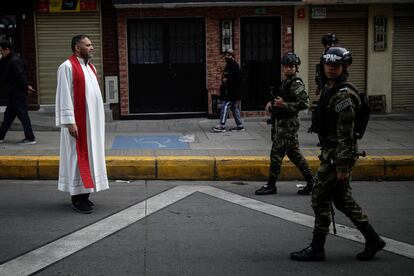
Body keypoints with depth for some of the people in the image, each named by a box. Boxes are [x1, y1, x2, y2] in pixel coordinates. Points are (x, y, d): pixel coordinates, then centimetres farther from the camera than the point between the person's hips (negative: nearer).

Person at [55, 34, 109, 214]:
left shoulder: (90, 67, 14)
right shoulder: (67, 67, -11)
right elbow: (64, 96, -15)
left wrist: (98, 121, 15)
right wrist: (70, 122, -20)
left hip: (92, 121, 8)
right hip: (78, 121, -8)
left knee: (89, 155, 10)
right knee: (77, 157, -4)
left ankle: (84, 193, 18)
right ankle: (77, 198, 2)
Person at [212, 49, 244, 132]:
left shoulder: (234, 65, -13)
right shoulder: (228, 65, 17)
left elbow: (238, 79, -20)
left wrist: (228, 80, -18)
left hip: (231, 92, -10)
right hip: (228, 91, 10)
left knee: (225, 106, -10)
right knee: (234, 108, 11)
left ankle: (222, 126, -9)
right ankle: (239, 126, 16)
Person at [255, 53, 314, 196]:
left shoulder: (296, 84, -13)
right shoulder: (285, 82, 16)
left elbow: (304, 103, -23)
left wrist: (284, 105, -23)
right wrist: (273, 104, 9)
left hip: (288, 124, -10)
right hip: (284, 123, 10)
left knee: (276, 153, -5)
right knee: (294, 153, 13)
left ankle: (271, 185, 3)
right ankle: (311, 182, 18)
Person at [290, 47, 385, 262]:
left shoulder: (343, 95, -18)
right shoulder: (329, 89, 13)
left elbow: (345, 135, -21)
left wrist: (342, 166, -23)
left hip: (339, 154, -10)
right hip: (330, 151, 10)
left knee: (320, 199, -2)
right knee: (342, 199, 15)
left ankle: (317, 248, 9)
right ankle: (372, 240, 22)